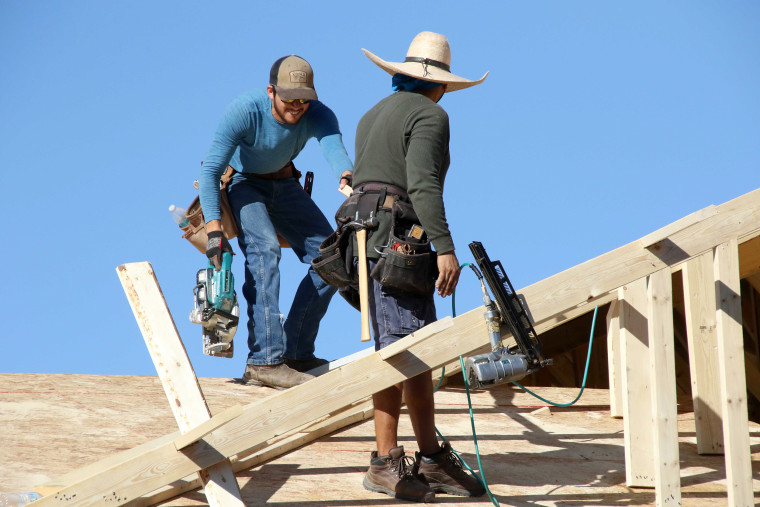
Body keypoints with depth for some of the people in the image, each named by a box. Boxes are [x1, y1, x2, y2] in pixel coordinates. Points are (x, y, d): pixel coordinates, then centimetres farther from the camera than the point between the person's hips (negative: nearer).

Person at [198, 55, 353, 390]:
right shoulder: (245, 110, -32)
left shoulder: (318, 115, -23)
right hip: (239, 183, -5)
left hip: (283, 186, 5)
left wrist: (346, 178, -68)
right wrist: (214, 229, -44)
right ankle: (265, 360, -36)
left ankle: (296, 353, 3)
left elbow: (334, 148, -43)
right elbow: (210, 170, -33)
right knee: (264, 248, -29)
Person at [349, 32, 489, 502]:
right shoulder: (429, 115, -5)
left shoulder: (372, 116, 23)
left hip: (370, 243, 9)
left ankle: (432, 459, 12)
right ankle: (386, 463, -9)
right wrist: (444, 247, -24)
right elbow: (422, 185, -18)